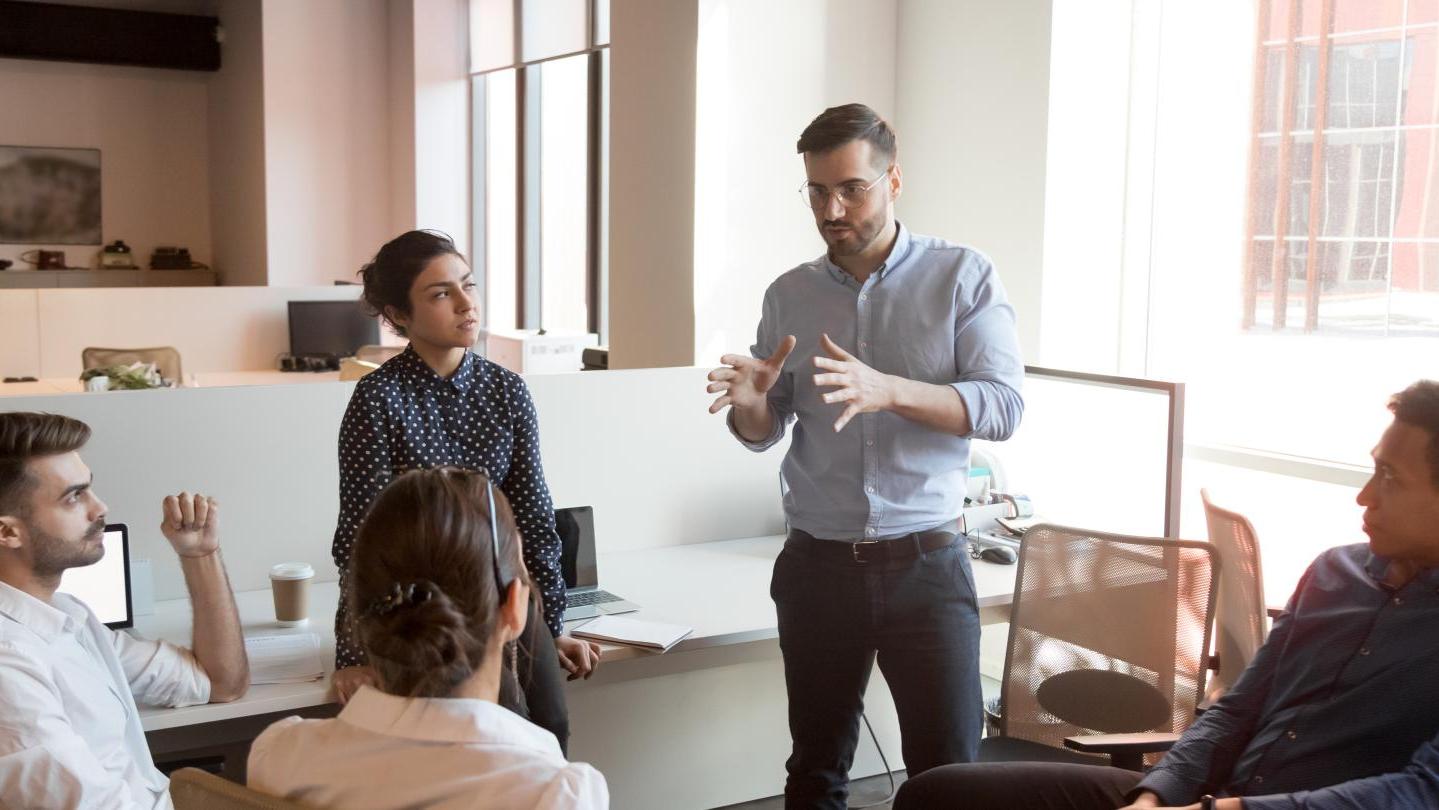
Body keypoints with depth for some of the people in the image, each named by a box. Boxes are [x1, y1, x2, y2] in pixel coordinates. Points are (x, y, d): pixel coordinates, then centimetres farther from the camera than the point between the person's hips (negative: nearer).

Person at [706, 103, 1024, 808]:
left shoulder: (963, 276, -2)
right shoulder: (788, 296, 7)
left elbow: (1003, 407, -12)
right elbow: (762, 432, 11)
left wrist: (888, 390, -27)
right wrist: (749, 402, -13)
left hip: (925, 563, -3)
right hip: (817, 565, 3)